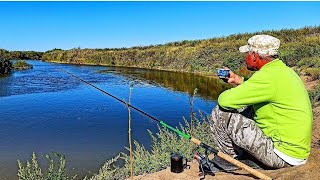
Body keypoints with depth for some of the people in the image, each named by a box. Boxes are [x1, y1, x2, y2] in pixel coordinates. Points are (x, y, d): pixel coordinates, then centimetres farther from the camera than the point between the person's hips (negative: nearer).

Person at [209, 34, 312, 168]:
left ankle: (232, 159, 11)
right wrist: (239, 81, 19)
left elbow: (224, 100, -24)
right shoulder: (284, 69, 6)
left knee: (220, 113, -12)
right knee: (242, 109, 19)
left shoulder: (269, 76, -23)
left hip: (283, 156, -10)